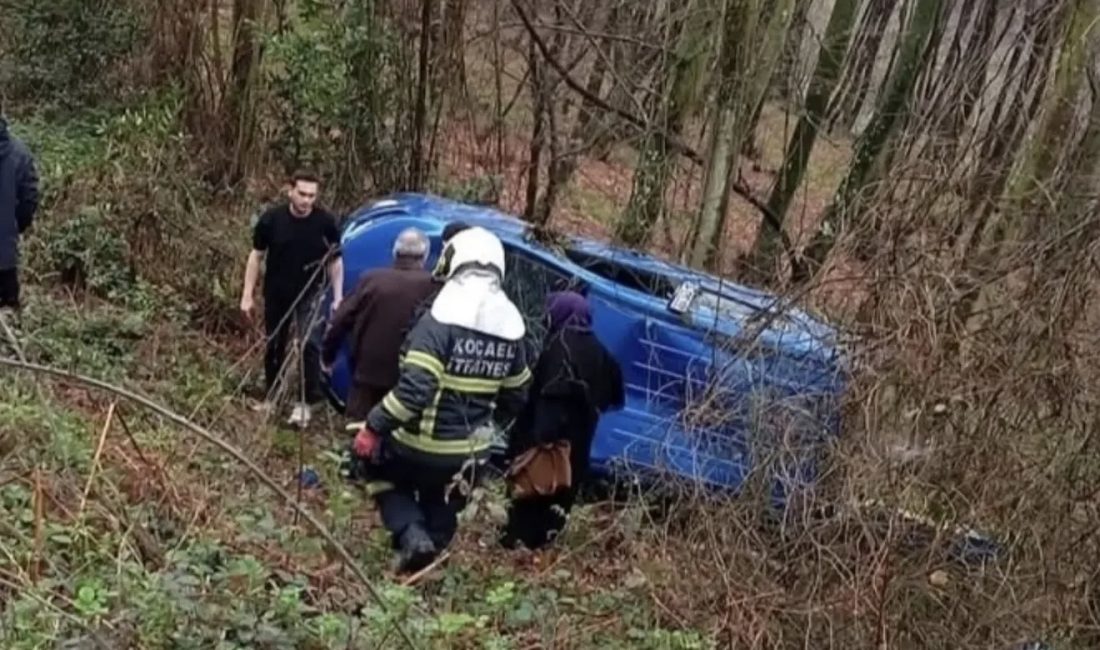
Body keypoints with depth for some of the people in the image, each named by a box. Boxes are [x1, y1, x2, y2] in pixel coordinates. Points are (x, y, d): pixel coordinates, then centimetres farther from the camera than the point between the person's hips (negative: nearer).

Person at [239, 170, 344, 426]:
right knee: (274, 345, 13)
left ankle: (306, 402, -5)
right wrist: (247, 295, -4)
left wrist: (338, 297, -6)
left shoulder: (325, 222, -15)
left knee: (310, 344, -15)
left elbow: (335, 261, -2)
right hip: (275, 293, 1)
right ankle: (271, 395, 32)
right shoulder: (271, 219, -15)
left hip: (309, 294, -1)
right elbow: (256, 256, -3)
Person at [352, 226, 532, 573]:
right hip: (468, 452, 5)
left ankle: (411, 536, 2)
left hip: (422, 443, -5)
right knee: (439, 518, 23)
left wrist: (374, 426, -18)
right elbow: (515, 398, 10)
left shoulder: (442, 320, -20)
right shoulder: (511, 329, 0)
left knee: (385, 475, 23)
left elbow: (413, 389, -26)